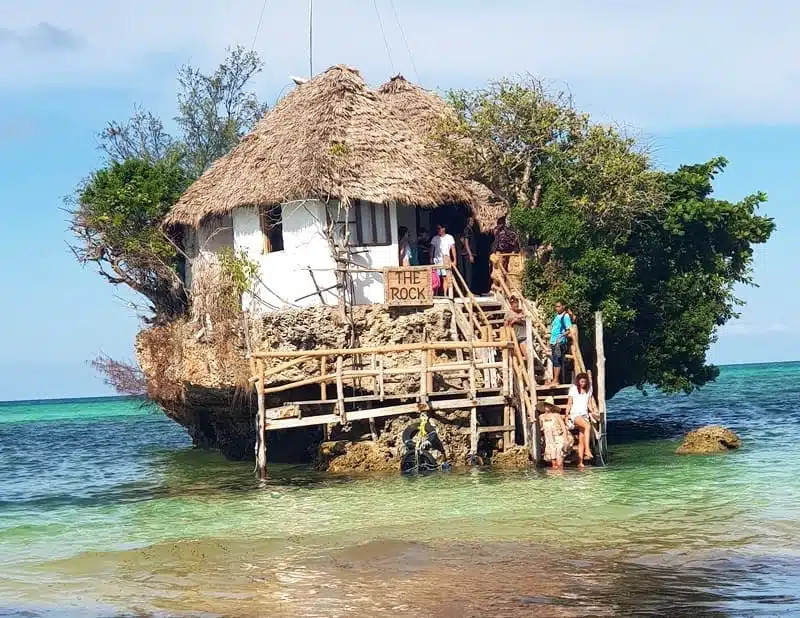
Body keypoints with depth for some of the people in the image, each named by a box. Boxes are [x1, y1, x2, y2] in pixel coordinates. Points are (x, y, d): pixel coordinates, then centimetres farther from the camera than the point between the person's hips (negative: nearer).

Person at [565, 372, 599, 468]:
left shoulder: (588, 390, 13)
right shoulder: (573, 389, 1)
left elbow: (589, 404, 16)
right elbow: (569, 403, 3)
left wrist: (593, 412, 0)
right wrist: (567, 415, -5)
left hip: (585, 415, 4)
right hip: (575, 414, -4)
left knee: (581, 439, -3)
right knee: (588, 426, -33)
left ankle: (580, 462, -6)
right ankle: (587, 450, -38)